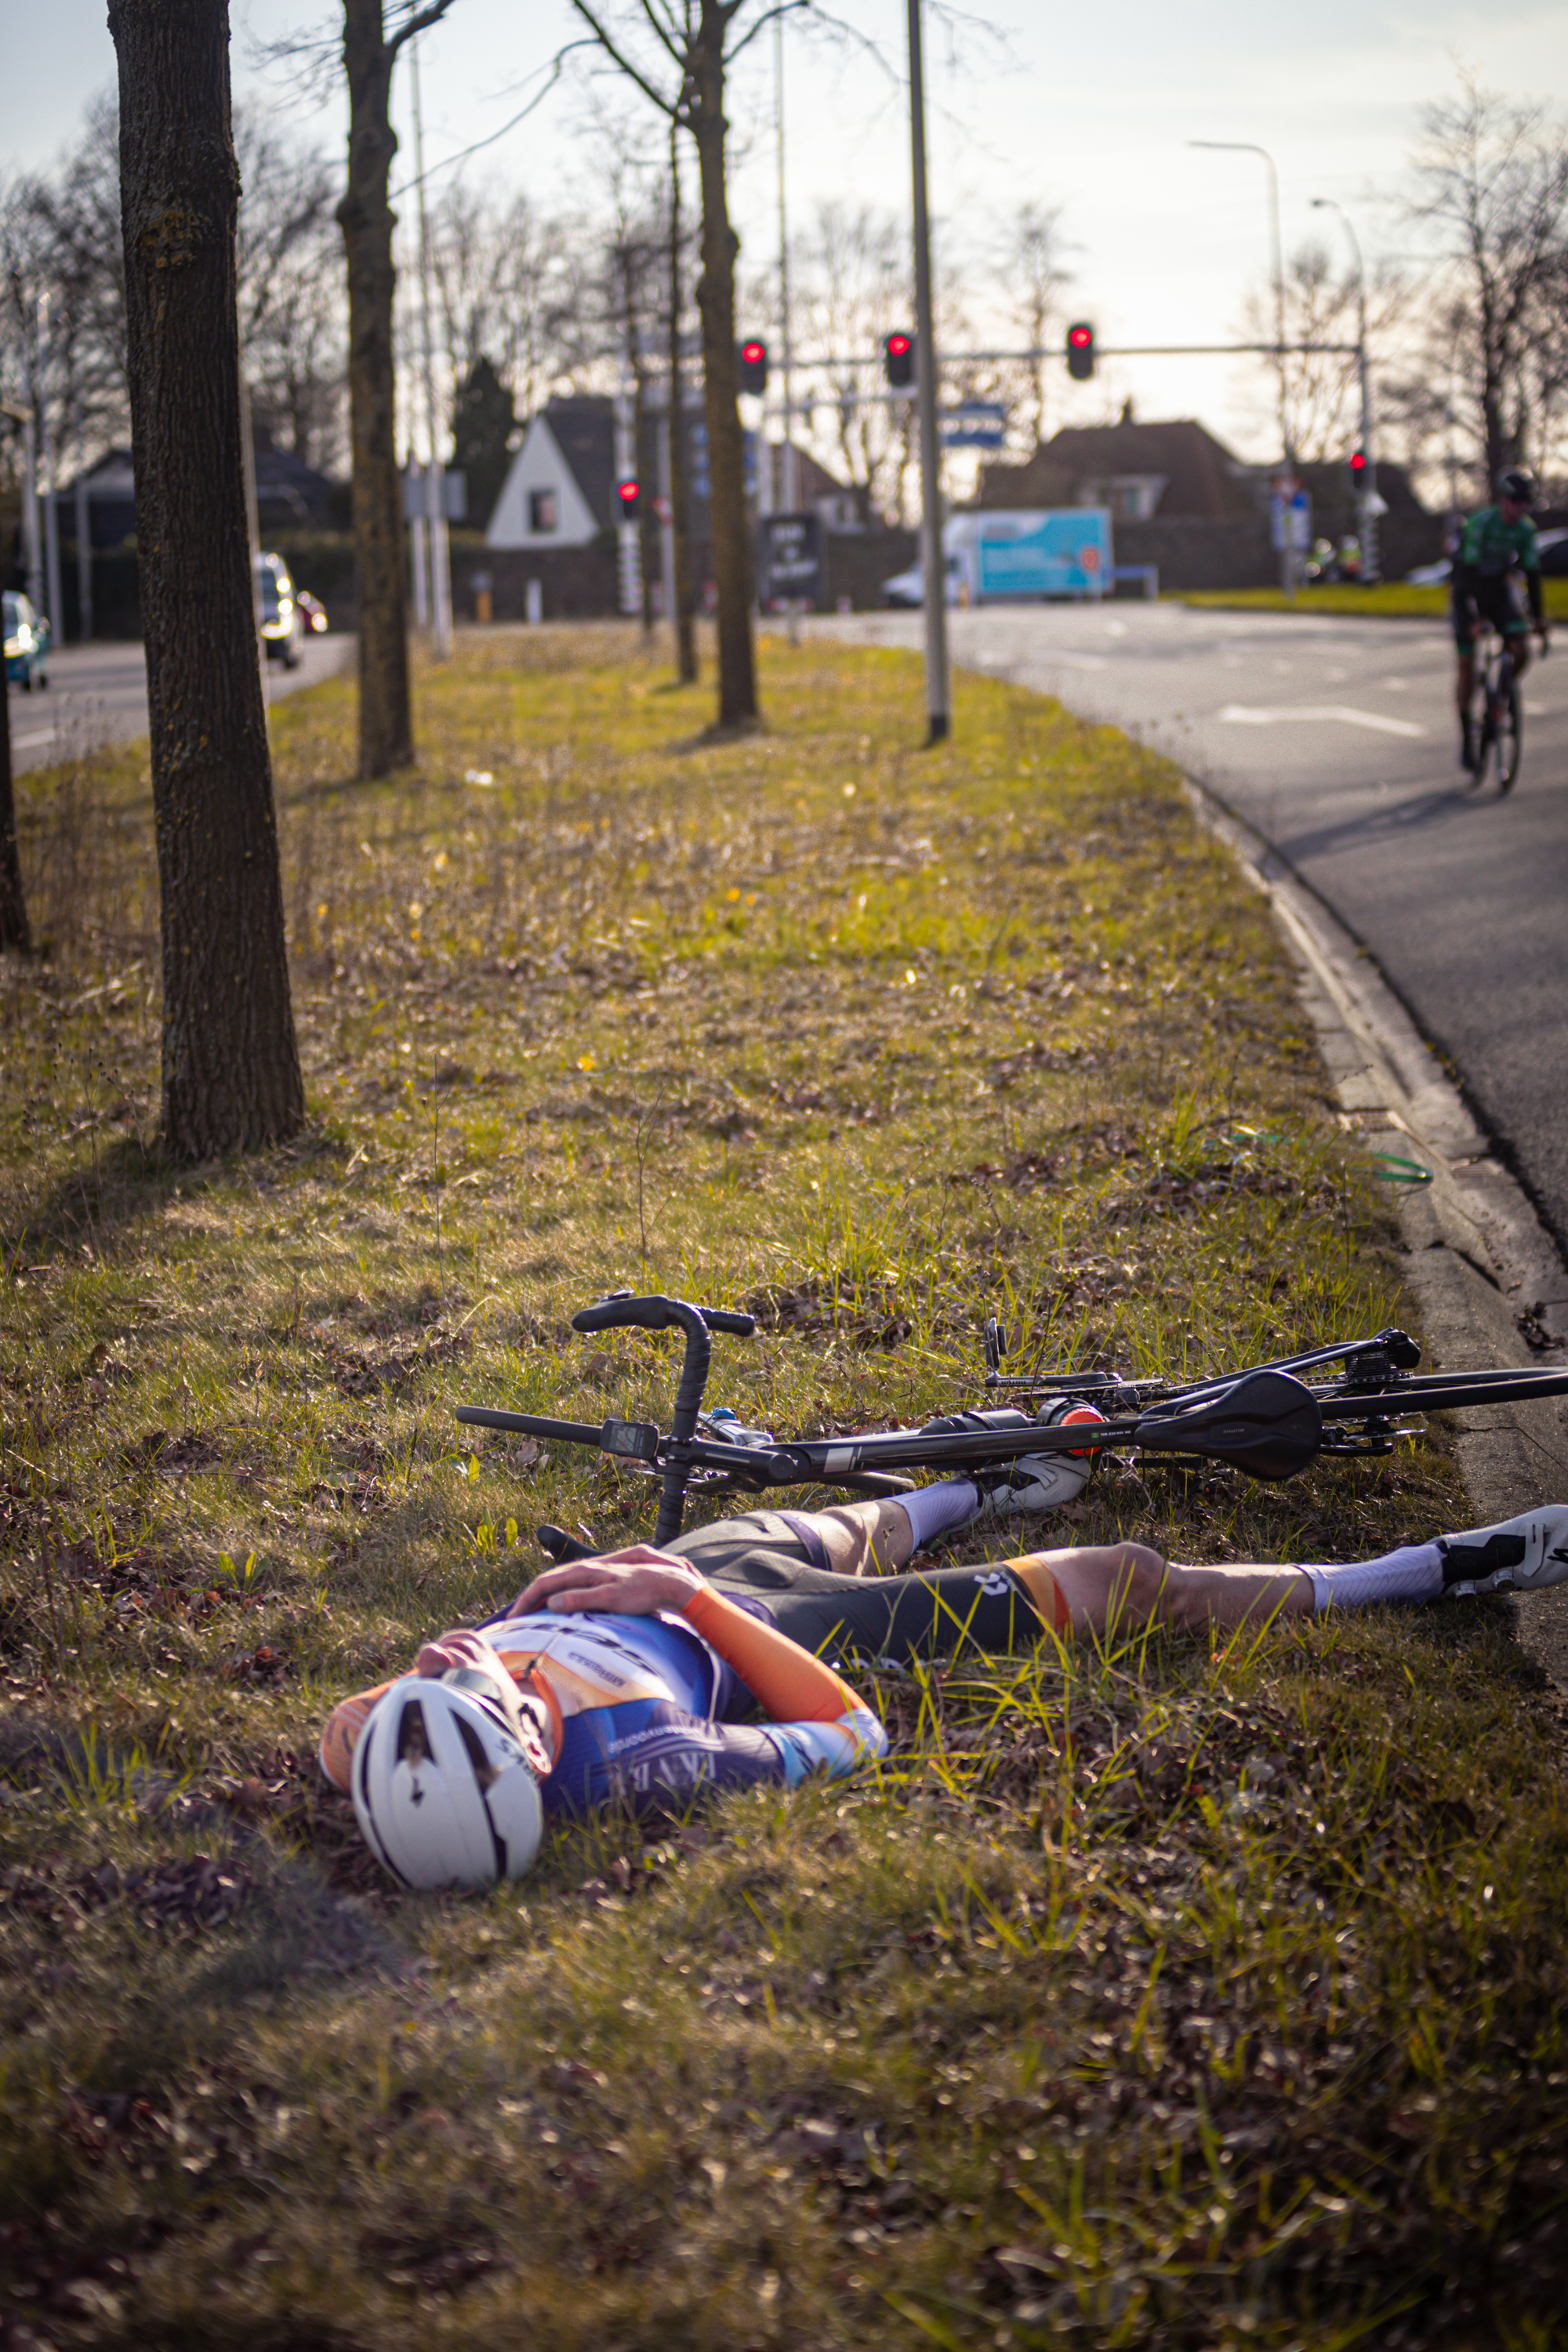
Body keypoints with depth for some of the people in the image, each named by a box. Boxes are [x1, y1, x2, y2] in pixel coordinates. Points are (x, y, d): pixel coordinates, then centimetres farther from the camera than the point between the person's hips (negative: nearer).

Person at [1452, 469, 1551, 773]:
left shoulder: (1526, 530, -9)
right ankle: (1466, 734, 3)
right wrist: (1469, 619, -34)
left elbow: (1532, 574, -4)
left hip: (1501, 591, 4)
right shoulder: (1480, 523, -25)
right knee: (1466, 664, -8)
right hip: (1470, 593, -4)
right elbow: (1468, 571, -27)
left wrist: (1538, 617, -7)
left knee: (1521, 654, -15)